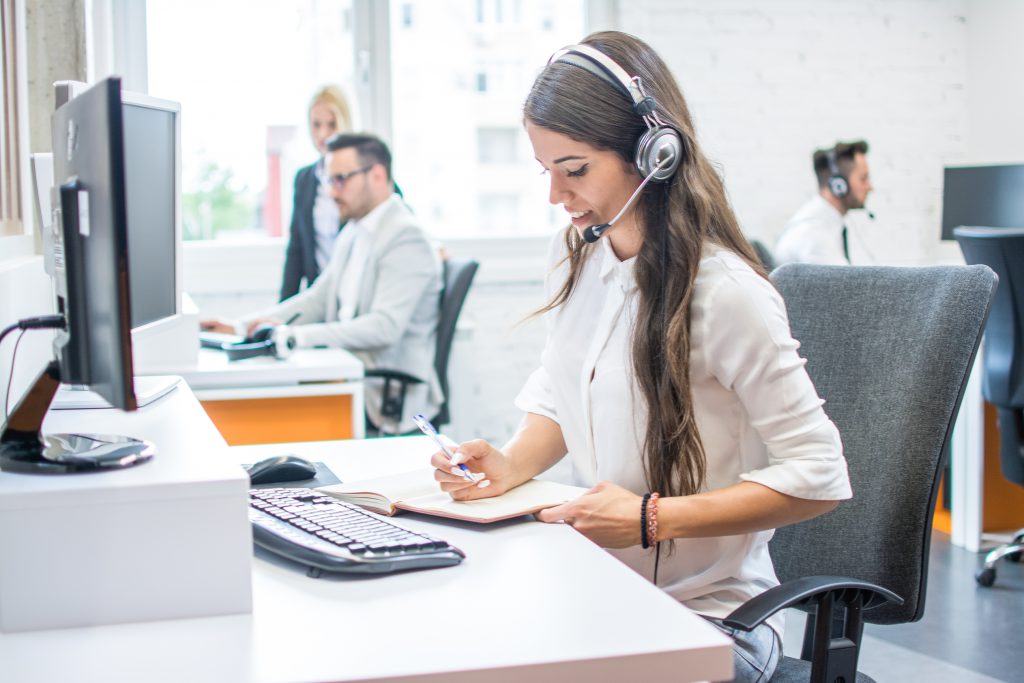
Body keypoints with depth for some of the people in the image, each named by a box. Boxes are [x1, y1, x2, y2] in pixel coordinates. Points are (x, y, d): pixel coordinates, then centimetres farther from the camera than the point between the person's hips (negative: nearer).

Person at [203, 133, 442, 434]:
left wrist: (291, 335, -26)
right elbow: (317, 300, 17)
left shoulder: (405, 237, -14)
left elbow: (384, 327, -24)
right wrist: (239, 327, 6)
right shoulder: (354, 233, 14)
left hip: (387, 397, -8)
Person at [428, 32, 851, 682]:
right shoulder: (578, 256, 3)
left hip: (709, 616, -6)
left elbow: (818, 478, -17)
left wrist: (652, 519, -22)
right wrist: (513, 464, -5)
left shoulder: (725, 293, -20)